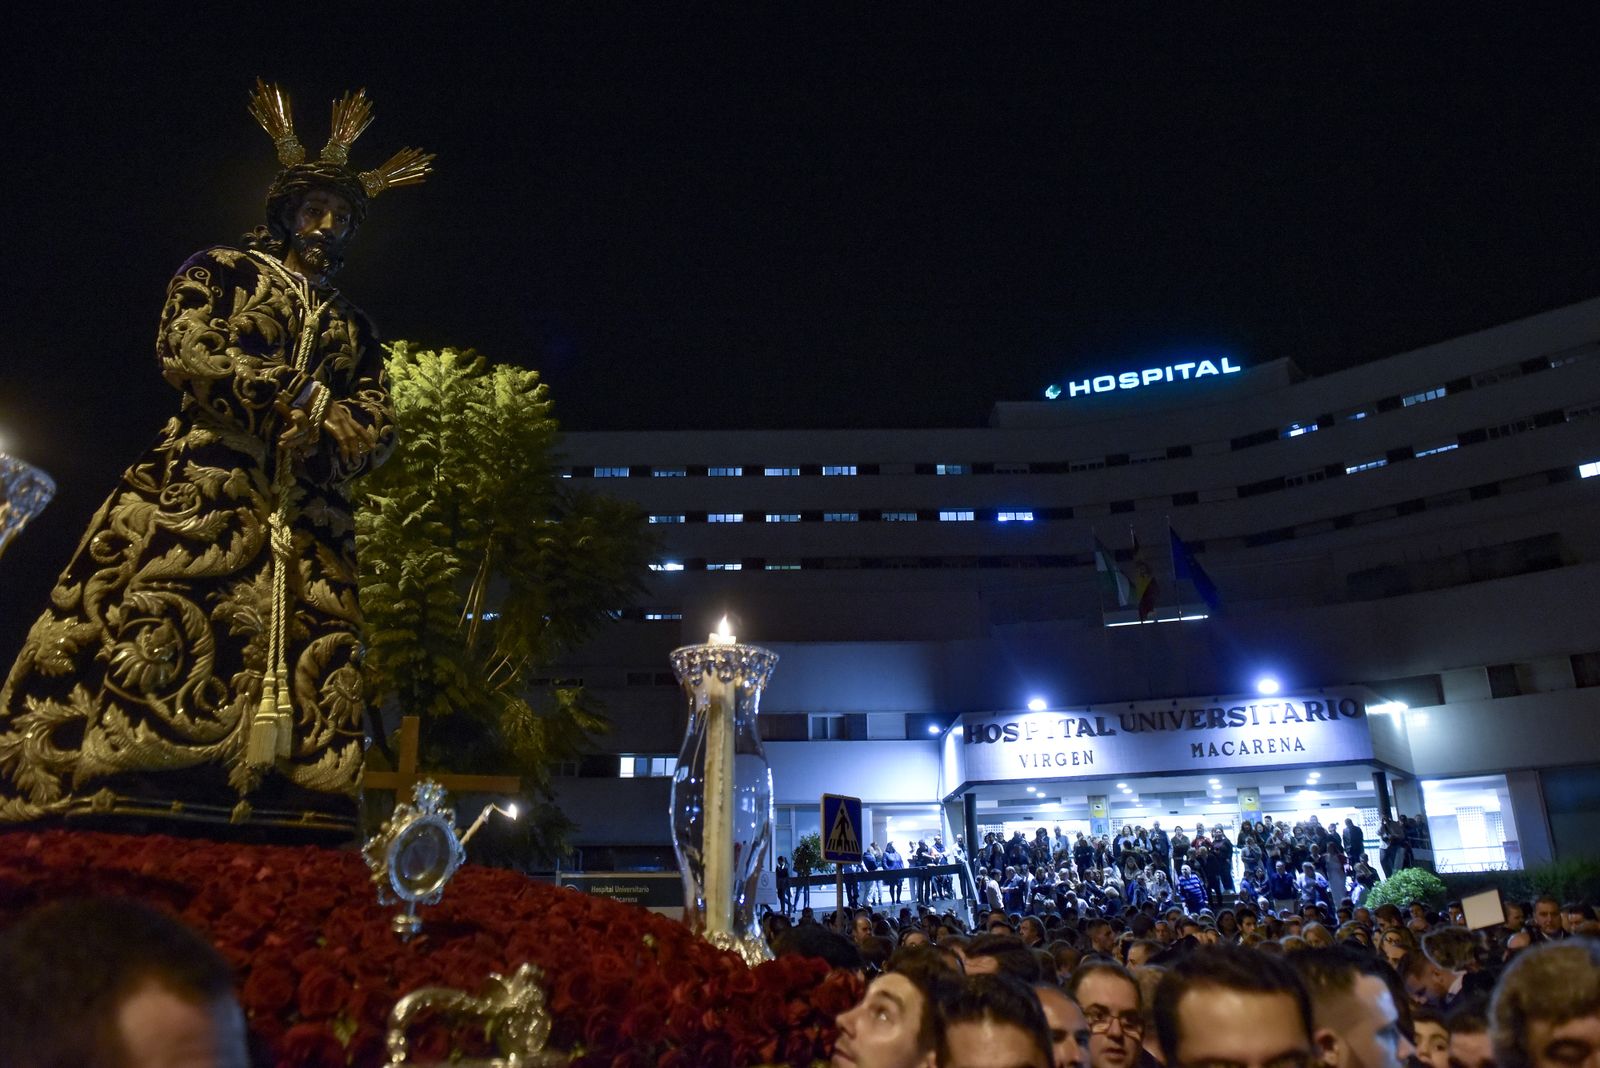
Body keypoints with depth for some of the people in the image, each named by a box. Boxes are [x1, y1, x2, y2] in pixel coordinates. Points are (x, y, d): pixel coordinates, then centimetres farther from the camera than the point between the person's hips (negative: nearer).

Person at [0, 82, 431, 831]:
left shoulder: (353, 328, 24)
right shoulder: (220, 270, 15)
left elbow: (378, 425, 12)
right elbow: (184, 348, -3)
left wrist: (322, 434, -11)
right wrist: (294, 400, -10)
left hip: (308, 508, 4)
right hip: (201, 487, -3)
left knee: (305, 652, -9)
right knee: (146, 635, -16)